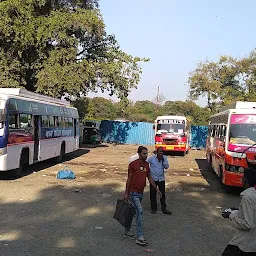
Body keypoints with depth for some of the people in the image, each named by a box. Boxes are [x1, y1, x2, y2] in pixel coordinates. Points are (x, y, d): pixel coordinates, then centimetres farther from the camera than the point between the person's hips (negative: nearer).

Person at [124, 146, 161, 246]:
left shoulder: (147, 164, 8)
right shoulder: (133, 164, -11)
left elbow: (150, 178, 16)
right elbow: (129, 179, -9)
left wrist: (156, 189, 13)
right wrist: (126, 193, -8)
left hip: (140, 192, 7)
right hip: (133, 192, -7)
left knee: (133, 212, 16)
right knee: (139, 211, -15)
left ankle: (127, 231, 30)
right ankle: (140, 237, -12)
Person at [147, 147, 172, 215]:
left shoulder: (164, 158, 0)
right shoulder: (151, 158, -8)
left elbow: (167, 167, -6)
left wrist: (163, 160, -17)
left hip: (161, 179, 2)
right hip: (153, 178, -2)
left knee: (163, 193, 4)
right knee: (153, 194, 5)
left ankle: (163, 208, 13)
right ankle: (154, 208, 17)